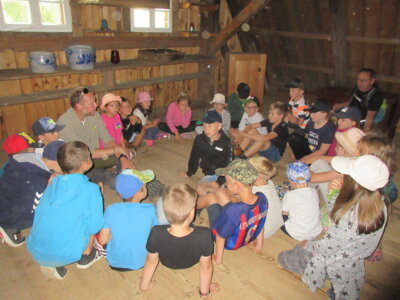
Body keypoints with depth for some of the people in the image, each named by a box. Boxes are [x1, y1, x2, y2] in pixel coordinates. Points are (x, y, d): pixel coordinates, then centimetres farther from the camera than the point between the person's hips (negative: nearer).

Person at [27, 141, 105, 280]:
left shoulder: (53, 183, 3)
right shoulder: (91, 190, -14)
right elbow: (94, 228, -12)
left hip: (35, 251, 5)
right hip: (65, 255, -4)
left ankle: (48, 264, 17)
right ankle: (86, 256, 22)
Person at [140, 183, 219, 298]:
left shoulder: (156, 233, -41)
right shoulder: (204, 235, -43)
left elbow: (151, 261, -21)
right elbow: (206, 266, -23)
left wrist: (144, 285, 2)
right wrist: (204, 291, -1)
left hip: (166, 263, 0)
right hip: (191, 263, 0)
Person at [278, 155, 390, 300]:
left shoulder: (350, 217, -38)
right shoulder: (381, 206, -16)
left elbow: (328, 247, -22)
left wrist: (307, 245, -6)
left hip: (337, 268, -6)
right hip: (356, 262, 6)